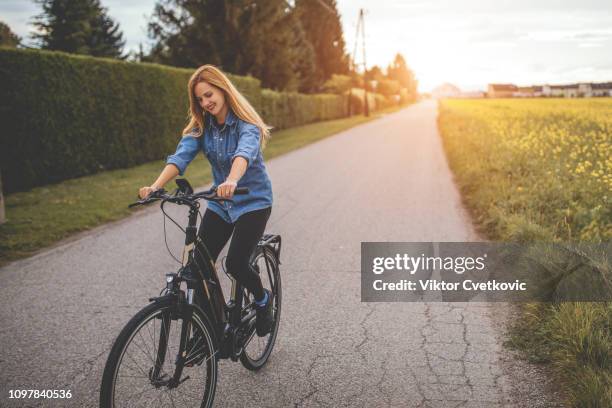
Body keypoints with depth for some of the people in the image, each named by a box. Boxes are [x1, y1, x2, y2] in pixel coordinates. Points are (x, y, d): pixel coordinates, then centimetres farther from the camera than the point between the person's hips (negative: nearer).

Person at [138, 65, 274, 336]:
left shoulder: (246, 125, -17)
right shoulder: (201, 126, -2)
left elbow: (244, 153, -40)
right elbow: (180, 157, -18)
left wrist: (232, 181, -62)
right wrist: (156, 186, -37)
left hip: (253, 201, -5)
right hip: (220, 203, 5)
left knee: (235, 263, -18)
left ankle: (263, 299, 15)